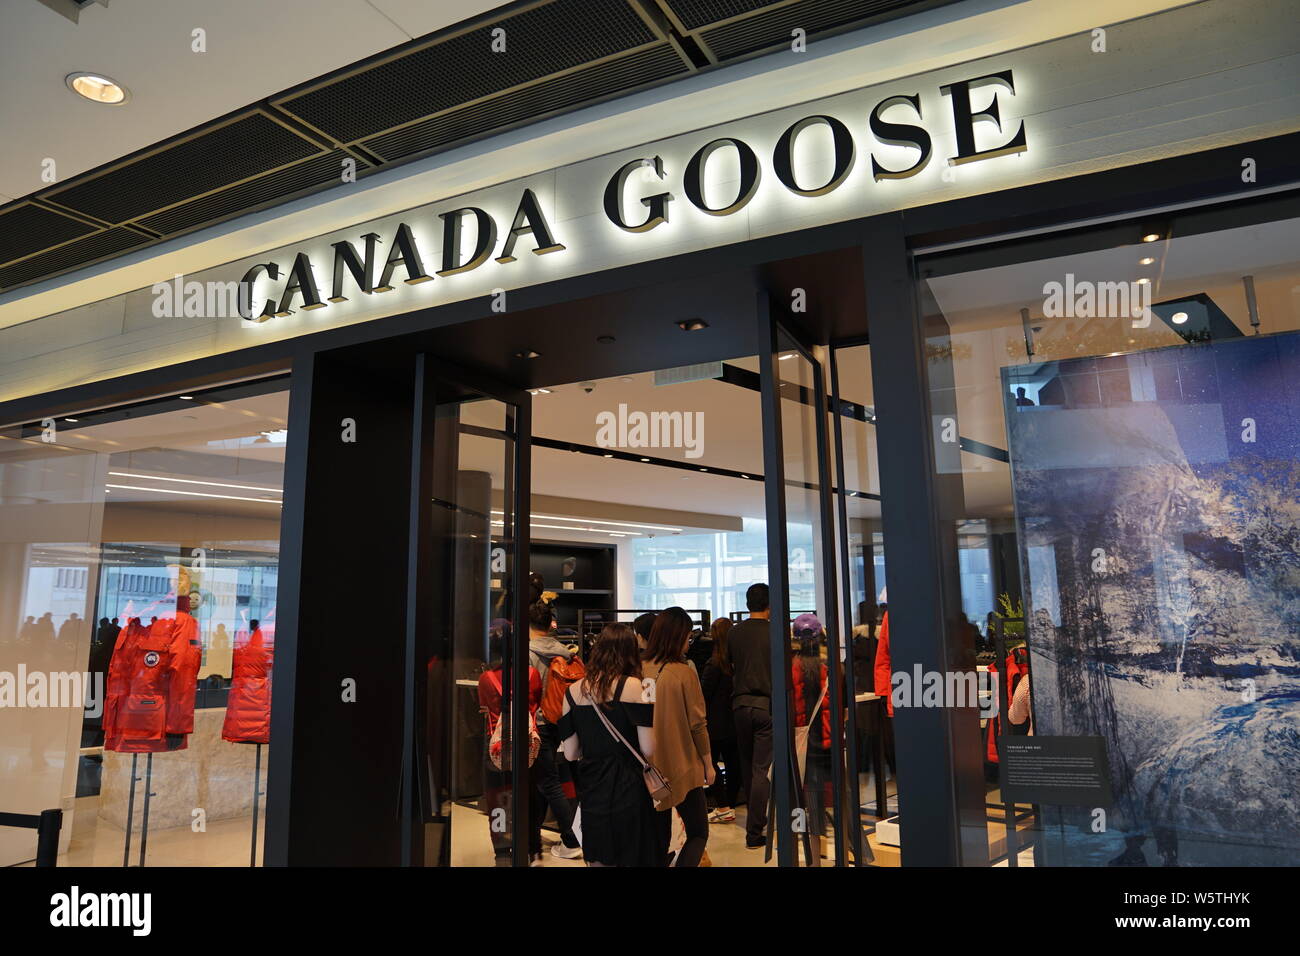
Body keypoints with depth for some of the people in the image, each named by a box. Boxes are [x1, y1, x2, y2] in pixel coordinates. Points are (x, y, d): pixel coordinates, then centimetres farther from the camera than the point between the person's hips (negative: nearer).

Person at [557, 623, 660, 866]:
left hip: (591, 791, 4)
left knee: (598, 860, 18)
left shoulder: (573, 691, 2)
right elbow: (648, 750, -14)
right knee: (633, 859, 8)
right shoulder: (632, 686, -10)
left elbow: (570, 753, 4)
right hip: (626, 789, -4)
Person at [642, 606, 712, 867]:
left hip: (649, 768, 4)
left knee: (659, 836, 16)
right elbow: (697, 724, -11)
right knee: (698, 833, 9)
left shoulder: (640, 670, -4)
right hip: (682, 767, -4)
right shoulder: (684, 673, -15)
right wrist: (708, 763, 3)